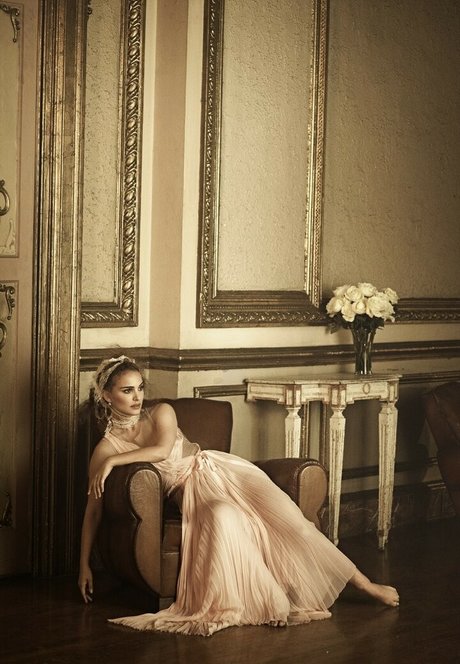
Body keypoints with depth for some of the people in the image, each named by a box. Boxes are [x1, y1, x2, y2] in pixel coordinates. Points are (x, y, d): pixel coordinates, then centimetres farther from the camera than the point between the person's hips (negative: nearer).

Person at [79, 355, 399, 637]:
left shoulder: (161, 413, 5)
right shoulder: (105, 448, 2)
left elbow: (162, 450, -16)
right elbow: (94, 510, 5)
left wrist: (113, 462, -15)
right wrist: (84, 566, 3)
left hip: (217, 469, 2)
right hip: (191, 489, -2)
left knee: (286, 518, -14)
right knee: (221, 515, -39)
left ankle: (366, 585, -7)